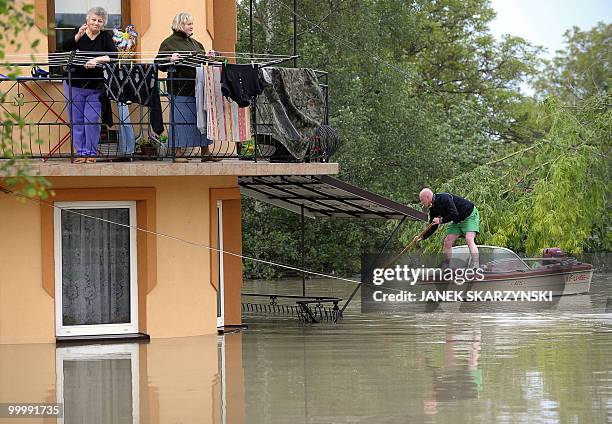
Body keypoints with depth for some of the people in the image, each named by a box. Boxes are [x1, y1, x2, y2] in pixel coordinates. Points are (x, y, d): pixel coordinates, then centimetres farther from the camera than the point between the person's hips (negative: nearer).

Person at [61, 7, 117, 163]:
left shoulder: (105, 37, 1)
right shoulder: (79, 35, 2)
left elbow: (114, 55, -13)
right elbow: (65, 49, -13)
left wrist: (97, 60, -28)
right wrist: (78, 36, -28)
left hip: (96, 86, -1)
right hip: (75, 85, 1)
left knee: (92, 120, -5)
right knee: (76, 120, 4)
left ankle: (91, 153, 6)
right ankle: (81, 152, 13)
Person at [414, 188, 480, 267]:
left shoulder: (444, 198, -26)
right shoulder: (433, 208, 0)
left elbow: (454, 214, -33)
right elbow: (433, 227, 7)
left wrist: (441, 220, -24)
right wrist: (422, 237, -4)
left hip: (470, 215, -9)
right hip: (457, 221, 9)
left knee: (469, 240, -25)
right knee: (447, 242, 1)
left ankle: (476, 266, -33)